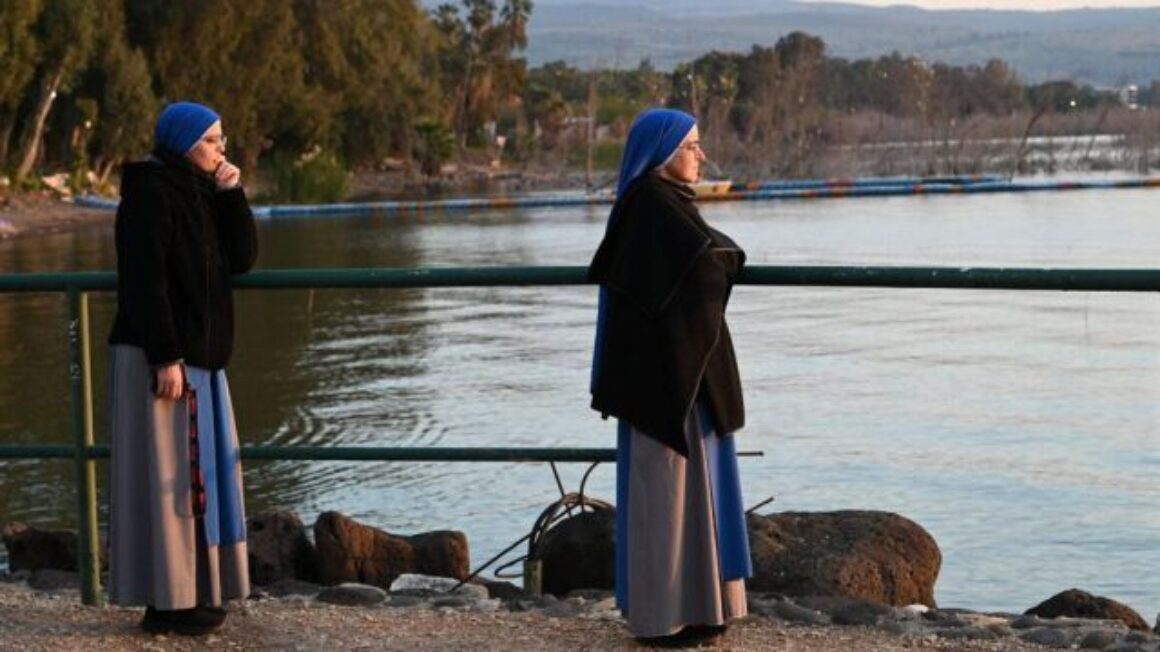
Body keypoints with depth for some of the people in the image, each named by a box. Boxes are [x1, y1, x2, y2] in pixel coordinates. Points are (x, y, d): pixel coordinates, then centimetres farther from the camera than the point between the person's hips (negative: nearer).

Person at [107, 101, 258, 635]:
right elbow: (144, 280, -20)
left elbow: (243, 259, 9)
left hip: (197, 354, 10)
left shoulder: (202, 193, 14)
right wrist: (165, 359, -23)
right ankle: (164, 602, -2)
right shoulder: (150, 194, -13)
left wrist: (232, 195, -2)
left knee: (196, 471, 12)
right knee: (166, 474, -6)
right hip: (159, 357, -9)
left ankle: (192, 592, 19)